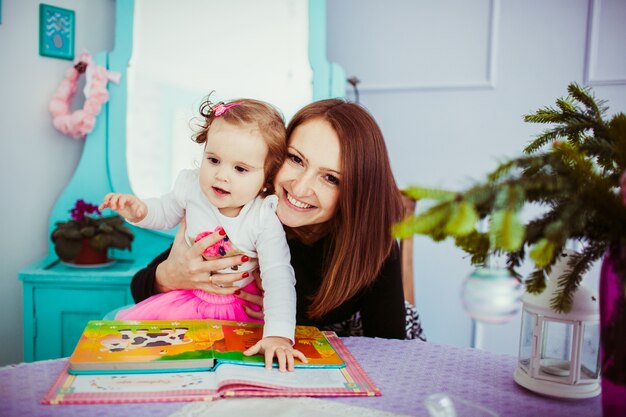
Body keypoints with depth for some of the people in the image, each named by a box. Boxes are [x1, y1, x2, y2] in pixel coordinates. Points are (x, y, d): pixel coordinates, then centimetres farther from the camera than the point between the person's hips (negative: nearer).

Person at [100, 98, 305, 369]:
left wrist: (279, 335, -42)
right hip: (190, 294, 3)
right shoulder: (191, 186, -14)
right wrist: (139, 210, -13)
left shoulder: (266, 219, -25)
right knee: (126, 322, -3)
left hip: (244, 303, -3)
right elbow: (166, 213, 9)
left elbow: (279, 279, -31)